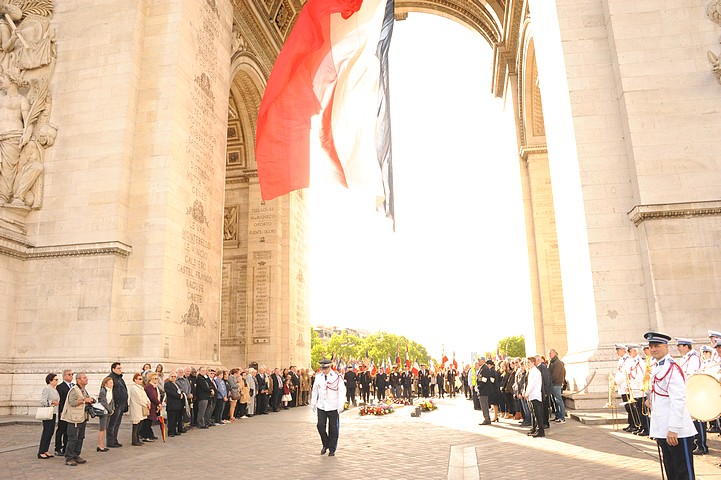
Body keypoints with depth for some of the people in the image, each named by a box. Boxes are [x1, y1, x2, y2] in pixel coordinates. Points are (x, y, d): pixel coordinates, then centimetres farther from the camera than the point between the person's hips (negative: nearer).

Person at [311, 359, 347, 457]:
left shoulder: (337, 377, -9)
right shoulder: (318, 377, 4)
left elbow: (342, 391, -8)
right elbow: (315, 390, 14)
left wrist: (341, 405, -14)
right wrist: (313, 403, 13)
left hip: (333, 407, -3)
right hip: (321, 407, 3)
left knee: (333, 428, 3)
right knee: (320, 426, -1)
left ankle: (332, 449, 17)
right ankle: (325, 445, 22)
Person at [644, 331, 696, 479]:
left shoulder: (672, 368, -15)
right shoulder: (658, 368, 13)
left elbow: (678, 400, -22)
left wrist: (673, 429, -24)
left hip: (676, 432, -9)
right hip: (662, 432, 9)